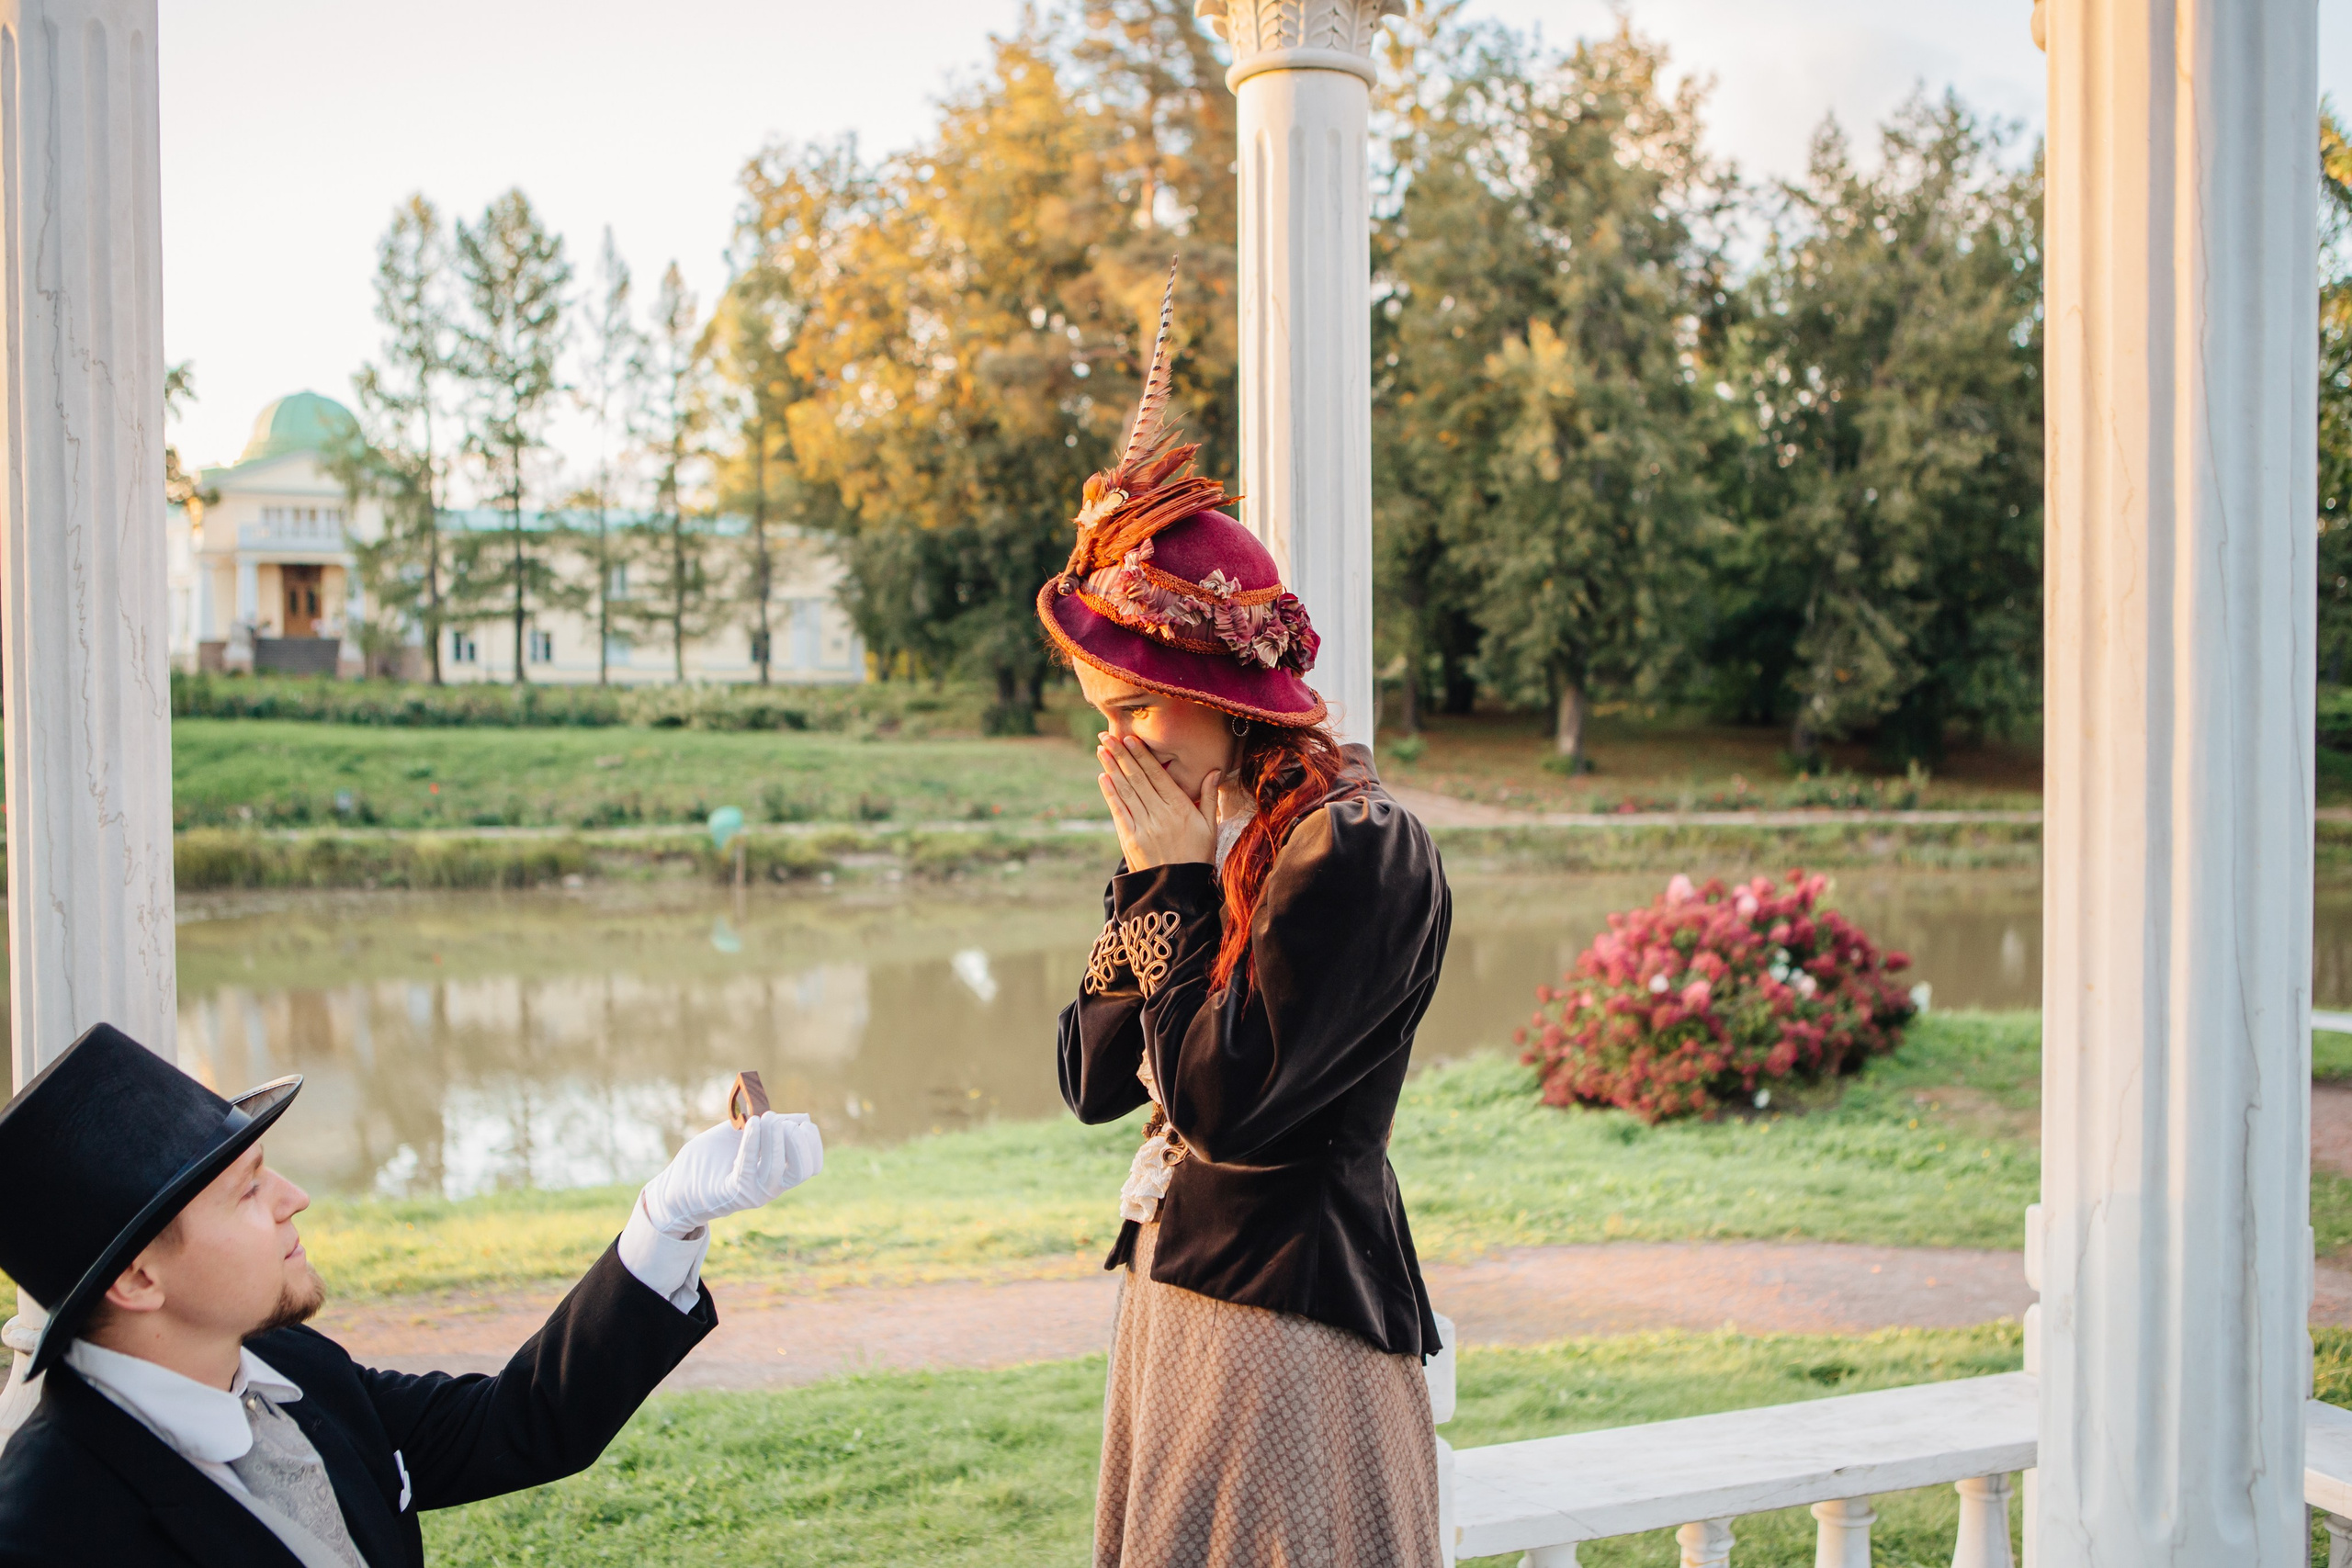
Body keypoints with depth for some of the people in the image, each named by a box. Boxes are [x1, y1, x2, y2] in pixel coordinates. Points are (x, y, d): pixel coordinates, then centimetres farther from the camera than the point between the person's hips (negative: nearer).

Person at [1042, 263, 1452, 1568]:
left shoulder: (1357, 849, -18)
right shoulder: (1212, 839, 6)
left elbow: (1222, 1102, -22)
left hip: (1291, 1318, -8)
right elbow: (1093, 1081, 6)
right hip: (1173, 1288, 8)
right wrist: (1146, 879, -4)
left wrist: (1172, 883, -15)